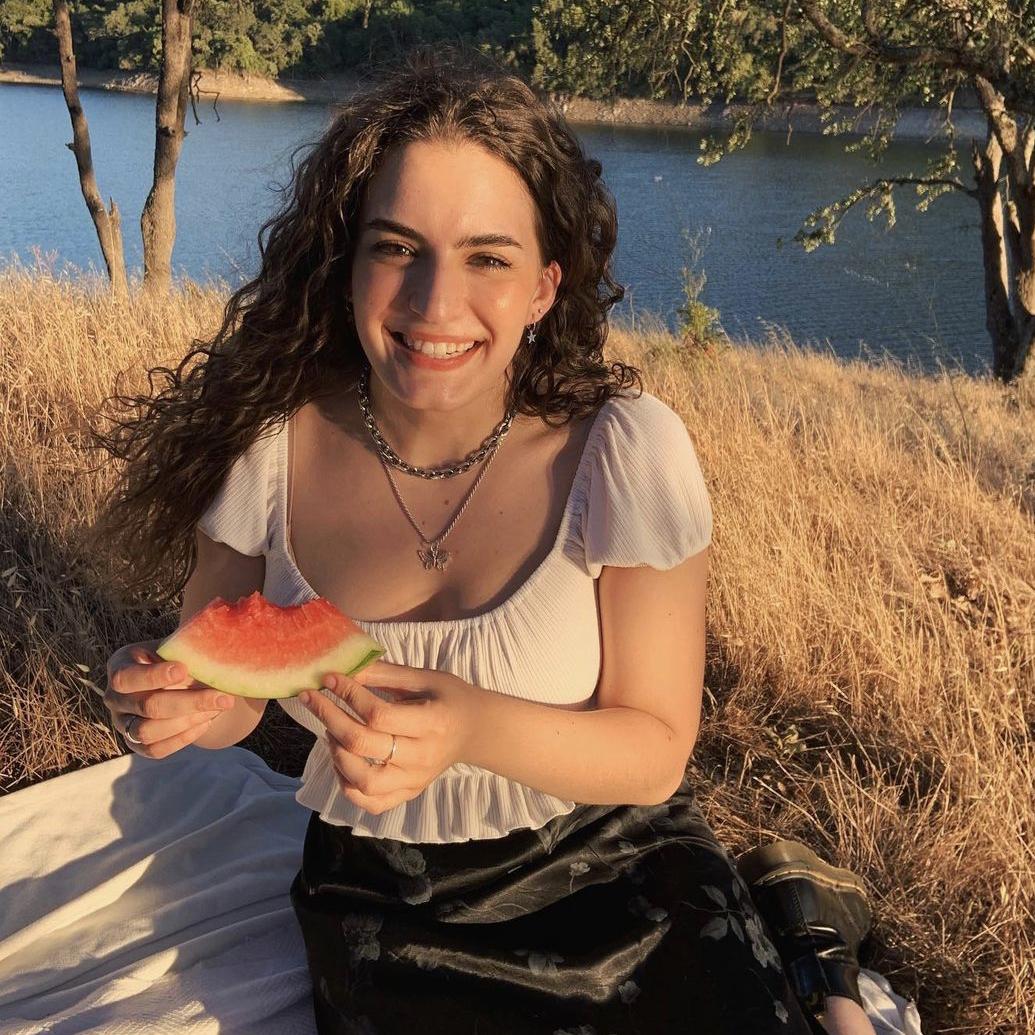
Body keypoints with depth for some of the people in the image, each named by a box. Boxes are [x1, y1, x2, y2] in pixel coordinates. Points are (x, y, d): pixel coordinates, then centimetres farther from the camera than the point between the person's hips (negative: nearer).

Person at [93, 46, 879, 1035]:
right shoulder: (272, 444, -12)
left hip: (611, 870, -2)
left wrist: (474, 729, -31)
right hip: (381, 897, 3)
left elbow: (655, 751, -13)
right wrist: (176, 698, -23)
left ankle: (790, 949, 9)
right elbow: (224, 696, 0)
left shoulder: (624, 452, -18)